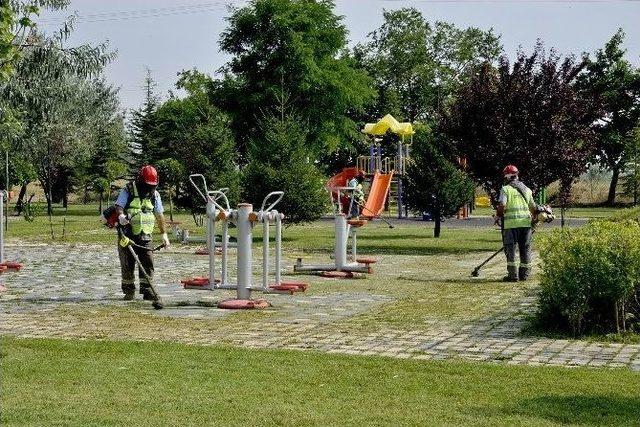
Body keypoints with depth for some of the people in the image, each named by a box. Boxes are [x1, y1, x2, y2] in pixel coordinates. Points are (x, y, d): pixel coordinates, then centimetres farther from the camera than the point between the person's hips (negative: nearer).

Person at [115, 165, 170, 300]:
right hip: (128, 234, -2)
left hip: (145, 235, 3)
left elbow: (159, 215, 11)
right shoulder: (128, 191, -4)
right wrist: (121, 215, -36)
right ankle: (129, 291, 13)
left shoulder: (155, 195, 6)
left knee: (148, 263, -5)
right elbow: (118, 206, -13)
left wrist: (164, 233, 9)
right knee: (127, 264, 3)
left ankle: (147, 291, 1)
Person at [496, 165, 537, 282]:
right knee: (525, 248, 11)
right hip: (526, 222, 5)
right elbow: (533, 207, 19)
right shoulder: (527, 189, 15)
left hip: (511, 223, -5)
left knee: (510, 248, 1)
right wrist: (533, 219, 32)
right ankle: (524, 274, 14)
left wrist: (499, 216, 3)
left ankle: (513, 275, -2)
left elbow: (501, 206, -13)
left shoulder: (506, 189, -3)